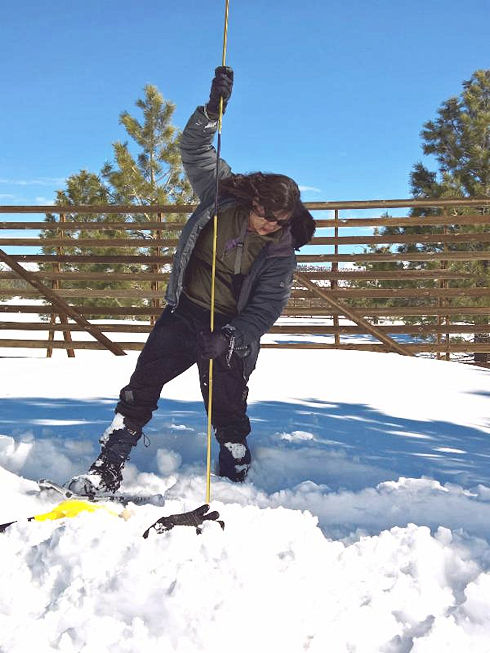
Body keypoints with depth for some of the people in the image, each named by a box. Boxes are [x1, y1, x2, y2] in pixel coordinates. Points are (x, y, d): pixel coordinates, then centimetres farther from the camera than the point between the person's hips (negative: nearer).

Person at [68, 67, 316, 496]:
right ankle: (108, 469, 5)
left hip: (233, 330, -2)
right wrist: (213, 110, -21)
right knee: (143, 385, -2)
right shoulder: (222, 195, -5)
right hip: (185, 312, 2)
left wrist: (230, 336, -30)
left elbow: (265, 309, -15)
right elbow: (195, 149, -4)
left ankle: (236, 477, 25)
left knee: (229, 409, 3)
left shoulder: (281, 252, -11)